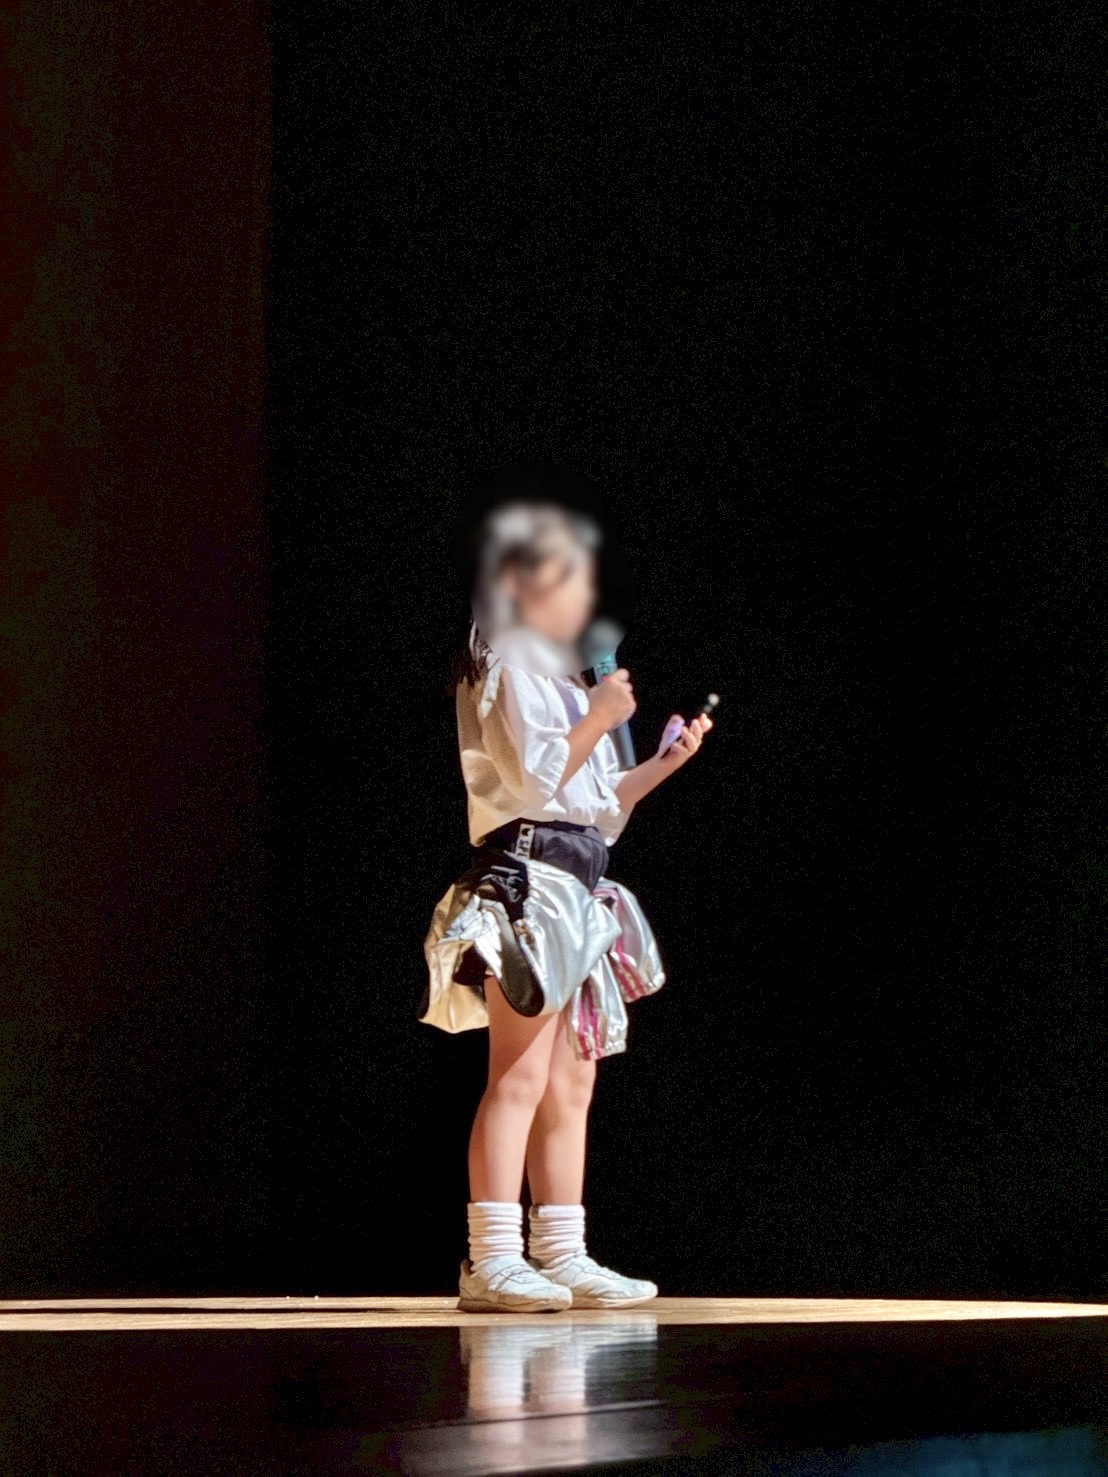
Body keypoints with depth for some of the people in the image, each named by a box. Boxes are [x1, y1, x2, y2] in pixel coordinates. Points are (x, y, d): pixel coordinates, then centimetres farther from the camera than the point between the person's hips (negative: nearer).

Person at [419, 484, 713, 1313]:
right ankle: (492, 1260, -16)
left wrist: (663, 763, 17)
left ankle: (562, 1257, 10)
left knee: (571, 1085, 8)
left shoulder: (556, 675, 25)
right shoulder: (510, 669, -5)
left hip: (577, 886, 10)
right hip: (529, 877, -10)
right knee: (521, 1075, -14)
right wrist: (599, 722, -15)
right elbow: (536, 776, -16)